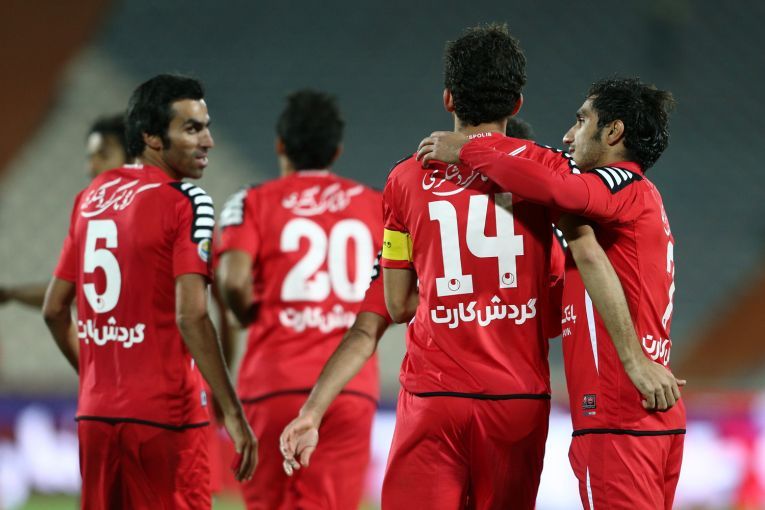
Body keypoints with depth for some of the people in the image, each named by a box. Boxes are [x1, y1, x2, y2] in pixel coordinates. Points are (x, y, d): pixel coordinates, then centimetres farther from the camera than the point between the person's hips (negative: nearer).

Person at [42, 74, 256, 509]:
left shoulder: (91, 197, 12)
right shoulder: (186, 203, -10)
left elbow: (55, 309, 17)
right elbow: (190, 316, -19)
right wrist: (233, 414, -18)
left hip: (95, 412, 7)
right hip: (164, 416, -7)